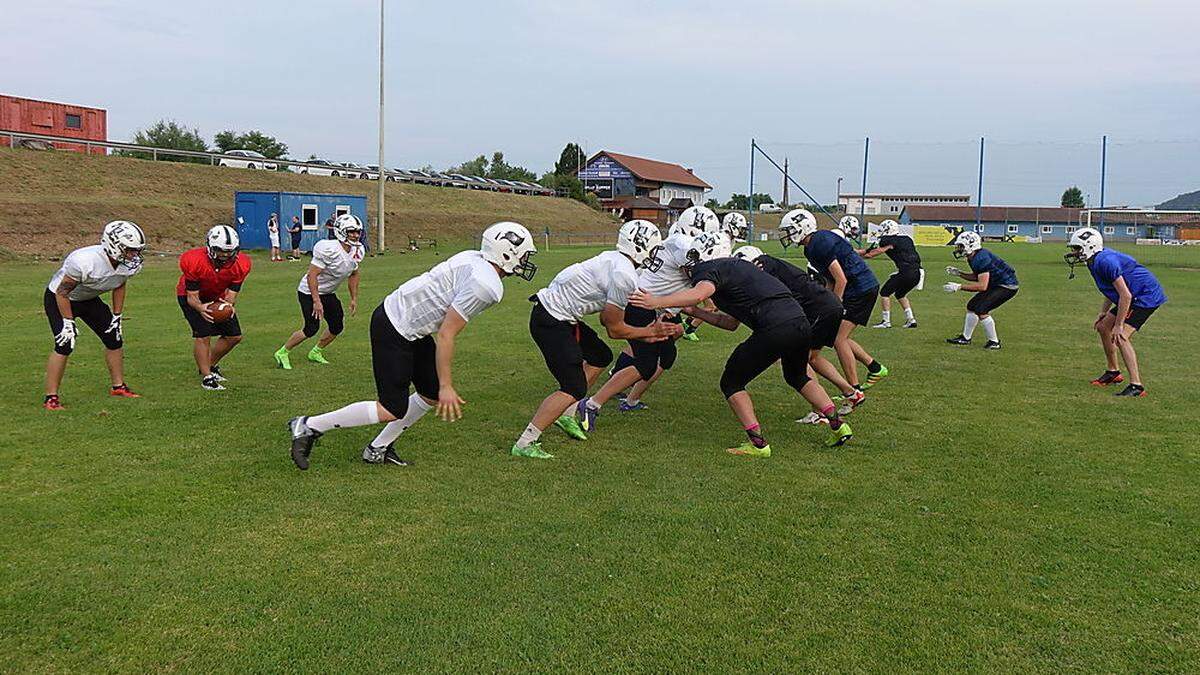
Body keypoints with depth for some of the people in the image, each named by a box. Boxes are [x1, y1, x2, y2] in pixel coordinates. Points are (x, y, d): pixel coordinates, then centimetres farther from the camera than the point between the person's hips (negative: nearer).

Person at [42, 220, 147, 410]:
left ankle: (118, 386, 22)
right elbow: (62, 292, -27)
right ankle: (51, 397, -9)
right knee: (65, 345, -18)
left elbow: (119, 287, 2)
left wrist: (117, 317, 3)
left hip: (89, 300, 7)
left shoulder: (128, 264, -19)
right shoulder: (85, 261, -39)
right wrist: (68, 322, -23)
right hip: (59, 299, -7)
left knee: (115, 339, 5)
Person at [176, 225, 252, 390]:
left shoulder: (240, 264, -26)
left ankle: (210, 366, 27)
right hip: (190, 295, -5)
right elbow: (192, 296, -28)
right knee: (203, 335, -19)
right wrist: (200, 308, -50)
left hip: (218, 297, 5)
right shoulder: (194, 261, -35)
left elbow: (231, 294, -21)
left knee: (234, 336, 5)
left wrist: (229, 306, -45)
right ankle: (207, 377, -4)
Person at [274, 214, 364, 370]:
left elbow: (353, 275, 13)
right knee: (311, 329, -13)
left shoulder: (357, 251, -4)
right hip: (309, 292, -8)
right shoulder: (329, 250, -30)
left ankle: (315, 352, 30)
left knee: (336, 327, 8)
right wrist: (316, 301, -31)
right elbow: (311, 276, -29)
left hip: (328, 293, 8)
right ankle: (283, 353, 5)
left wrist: (354, 299, 11)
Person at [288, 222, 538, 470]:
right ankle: (309, 426, 7)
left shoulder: (473, 258, 5)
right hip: (393, 331, -10)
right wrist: (446, 386, -18)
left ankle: (378, 449, 26)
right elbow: (446, 335, -23)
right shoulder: (486, 286, -23)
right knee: (392, 410, -3)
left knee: (432, 396, 14)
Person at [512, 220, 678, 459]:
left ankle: (566, 413, 26)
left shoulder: (613, 260, 11)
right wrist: (649, 332, 4)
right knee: (574, 388, -9)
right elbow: (615, 329, -9)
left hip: (556, 314, 10)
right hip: (551, 322, -10)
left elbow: (606, 318, 17)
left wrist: (645, 333, 16)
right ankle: (525, 443, -7)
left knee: (601, 357, 21)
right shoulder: (625, 276, -19)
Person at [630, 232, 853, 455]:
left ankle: (758, 443, 4)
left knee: (731, 383, 8)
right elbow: (732, 323, 32)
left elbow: (699, 293, -22)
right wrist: (696, 312, 32)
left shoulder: (711, 269, 3)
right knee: (797, 377, 35)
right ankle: (838, 425, 36)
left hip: (776, 330, -9)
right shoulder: (735, 267, 30)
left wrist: (656, 302, -22)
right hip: (801, 323, 9)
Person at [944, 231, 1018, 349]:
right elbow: (977, 277, 20)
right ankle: (965, 338, 25)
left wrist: (959, 287, -27)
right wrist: (958, 273, 9)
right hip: (996, 284, 11)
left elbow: (982, 286, -30)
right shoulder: (974, 257, 4)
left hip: (1007, 286, -11)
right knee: (972, 305, 12)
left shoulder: (981, 258, -27)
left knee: (981, 309, -18)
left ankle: (994, 342, -5)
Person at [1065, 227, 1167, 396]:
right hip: (1136, 296, 11)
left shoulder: (1105, 261, -26)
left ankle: (1136, 386, -22)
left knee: (1120, 336, -21)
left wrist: (1118, 325, -23)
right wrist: (1103, 312, 14)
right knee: (1103, 327, 16)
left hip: (1147, 295, -11)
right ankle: (1113, 372, 29)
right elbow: (1112, 290, 20)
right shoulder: (1096, 261, 6)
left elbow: (1125, 296, -27)